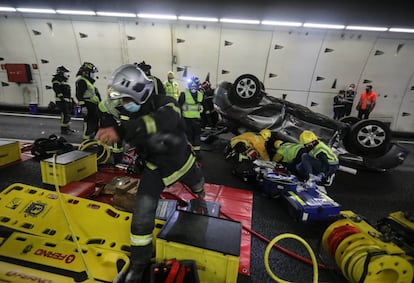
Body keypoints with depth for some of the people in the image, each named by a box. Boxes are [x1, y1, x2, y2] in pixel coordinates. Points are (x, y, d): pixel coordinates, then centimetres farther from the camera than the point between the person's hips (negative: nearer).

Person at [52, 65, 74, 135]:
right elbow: (57, 90, -18)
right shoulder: (57, 79, -7)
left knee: (68, 115, 16)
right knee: (64, 115, -11)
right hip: (61, 101, -10)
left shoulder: (64, 81, 22)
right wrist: (61, 97, -25)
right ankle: (63, 129, -6)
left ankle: (67, 128, 27)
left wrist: (71, 99, 25)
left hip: (67, 100, 10)